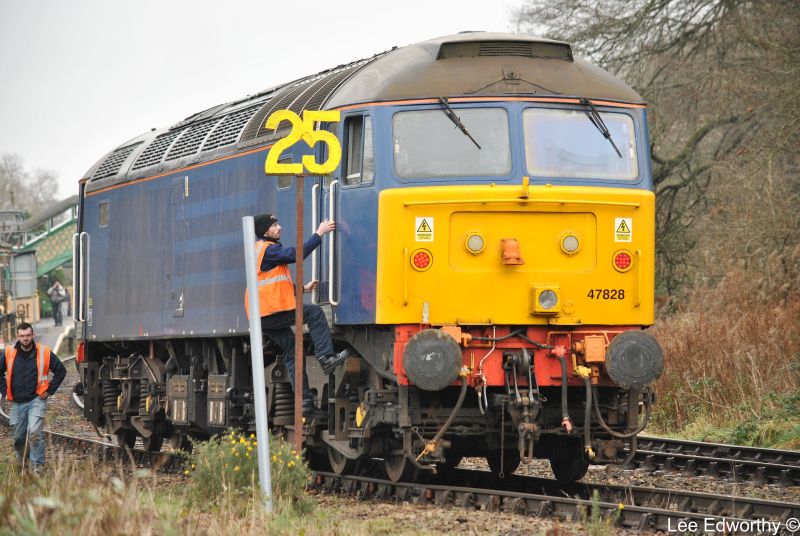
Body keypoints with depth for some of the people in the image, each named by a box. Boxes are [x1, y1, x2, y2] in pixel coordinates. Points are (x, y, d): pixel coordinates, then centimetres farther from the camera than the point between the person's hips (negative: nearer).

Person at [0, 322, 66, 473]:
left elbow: (61, 371, 7)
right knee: (18, 437, 10)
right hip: (17, 403, 3)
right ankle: (21, 460, 36)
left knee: (35, 432, -20)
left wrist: (49, 391, 3)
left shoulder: (44, 353, -4)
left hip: (36, 400, -3)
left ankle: (37, 465, -11)